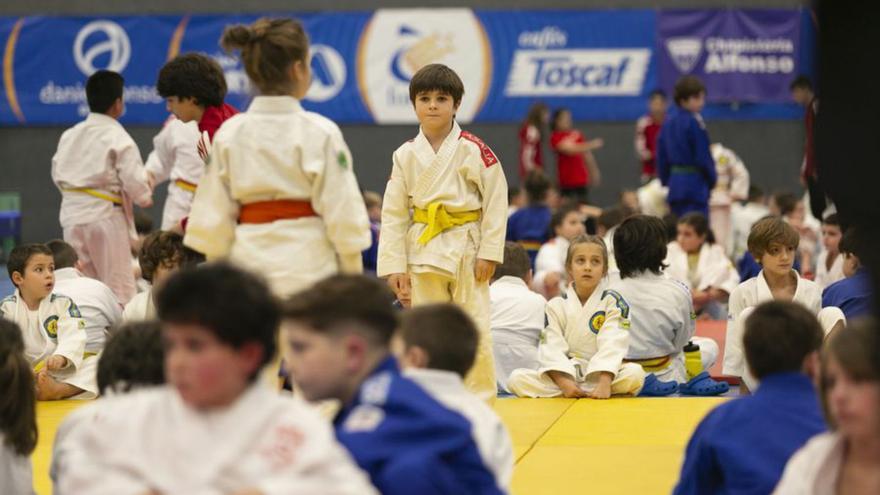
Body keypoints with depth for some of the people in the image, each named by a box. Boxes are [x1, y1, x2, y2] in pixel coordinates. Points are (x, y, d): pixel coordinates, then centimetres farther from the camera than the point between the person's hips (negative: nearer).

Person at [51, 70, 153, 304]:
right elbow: (134, 180, -14)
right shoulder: (118, 138, -11)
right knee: (119, 288, -2)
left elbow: (58, 174, 13)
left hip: (73, 213, 6)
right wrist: (146, 197, 5)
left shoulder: (69, 135, 8)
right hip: (106, 215, -6)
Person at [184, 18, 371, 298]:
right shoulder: (321, 133, -7)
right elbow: (343, 214, -5)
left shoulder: (228, 134, 3)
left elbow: (212, 219, 4)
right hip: (307, 266, -3)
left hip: (248, 263, 3)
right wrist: (352, 279, 6)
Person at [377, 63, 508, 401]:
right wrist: (395, 266, 0)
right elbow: (394, 214, 4)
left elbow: (496, 201, -5)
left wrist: (489, 252, -9)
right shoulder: (406, 155, 3)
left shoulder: (473, 149, -6)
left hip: (466, 247, -3)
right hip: (423, 250, 3)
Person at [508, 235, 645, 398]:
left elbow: (612, 346, -11)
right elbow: (552, 349, -5)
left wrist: (604, 383, -26)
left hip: (600, 374, -1)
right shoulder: (556, 306, 7)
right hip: (567, 375, 1)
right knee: (516, 379, -21)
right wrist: (564, 383, -23)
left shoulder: (613, 302, 2)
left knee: (635, 374, -32)